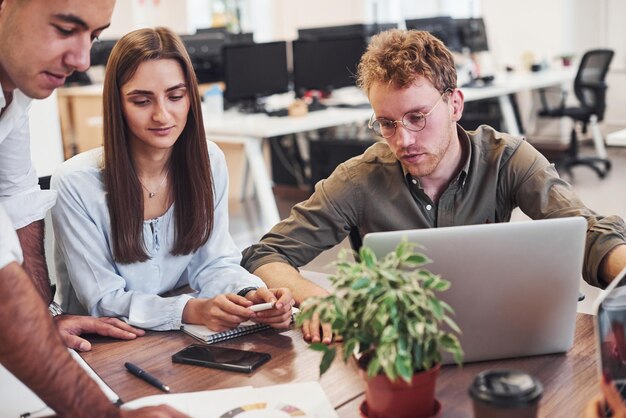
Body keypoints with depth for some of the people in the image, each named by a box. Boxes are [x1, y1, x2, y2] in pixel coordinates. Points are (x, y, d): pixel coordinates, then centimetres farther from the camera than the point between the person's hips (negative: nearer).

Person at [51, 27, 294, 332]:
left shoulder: (210, 161, -4)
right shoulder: (74, 183, -17)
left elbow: (213, 264, 0)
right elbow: (104, 300, -14)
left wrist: (252, 295, -22)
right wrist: (192, 310, -30)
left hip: (182, 341, 4)